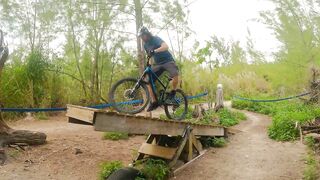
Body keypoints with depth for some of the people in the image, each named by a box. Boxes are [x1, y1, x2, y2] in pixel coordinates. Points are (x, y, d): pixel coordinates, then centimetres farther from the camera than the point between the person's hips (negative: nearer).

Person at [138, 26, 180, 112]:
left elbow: (166, 47, -31)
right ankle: (154, 102, -5)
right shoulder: (145, 45, 9)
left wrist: (155, 51, -46)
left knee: (175, 75, -36)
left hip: (168, 61, -7)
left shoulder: (156, 39, -12)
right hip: (157, 64, 7)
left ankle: (173, 91, -8)